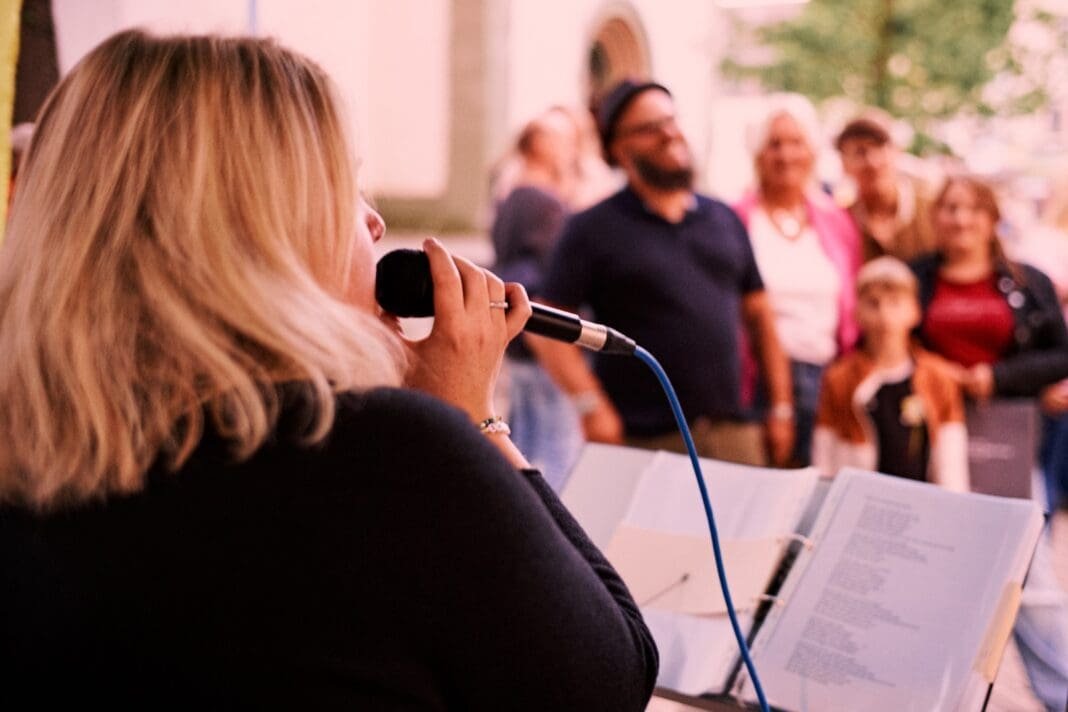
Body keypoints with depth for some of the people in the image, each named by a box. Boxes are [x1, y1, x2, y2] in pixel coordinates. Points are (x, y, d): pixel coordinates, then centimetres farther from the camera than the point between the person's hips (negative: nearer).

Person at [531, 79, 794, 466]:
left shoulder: (724, 219, 15)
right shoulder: (592, 229, 0)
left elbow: (758, 314, 18)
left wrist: (781, 406, 12)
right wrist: (592, 406, -16)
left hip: (734, 434, 4)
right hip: (642, 440, -4)